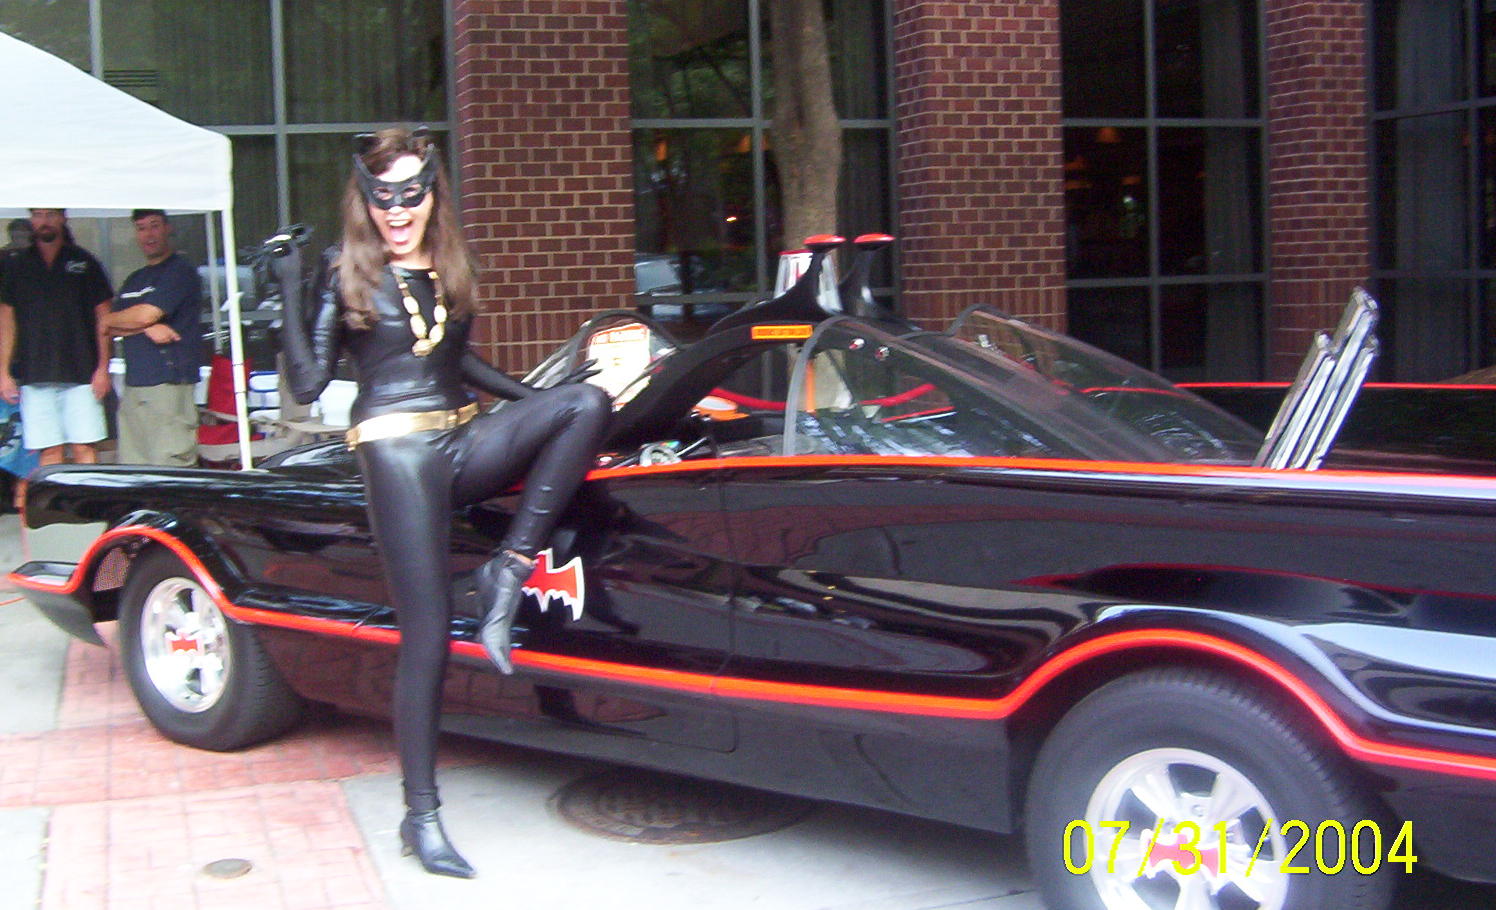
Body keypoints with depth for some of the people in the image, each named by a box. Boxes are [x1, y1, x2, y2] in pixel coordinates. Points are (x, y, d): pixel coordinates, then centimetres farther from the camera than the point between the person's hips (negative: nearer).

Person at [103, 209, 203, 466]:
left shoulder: (180, 271, -2)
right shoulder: (135, 279, 23)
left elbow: (146, 314, -12)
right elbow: (111, 328, 13)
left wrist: (109, 320, 7)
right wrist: (146, 327, -7)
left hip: (169, 384, -8)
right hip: (134, 385, 8)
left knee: (170, 471, -11)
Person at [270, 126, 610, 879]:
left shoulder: (448, 268, 15)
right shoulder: (346, 274, 1)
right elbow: (308, 384, -4)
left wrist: (529, 395, 23)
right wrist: (289, 292, -10)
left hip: (462, 442, 5)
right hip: (395, 450, -5)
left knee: (586, 401, -19)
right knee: (428, 629, -8)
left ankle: (508, 572, -16)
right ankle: (421, 817, 3)